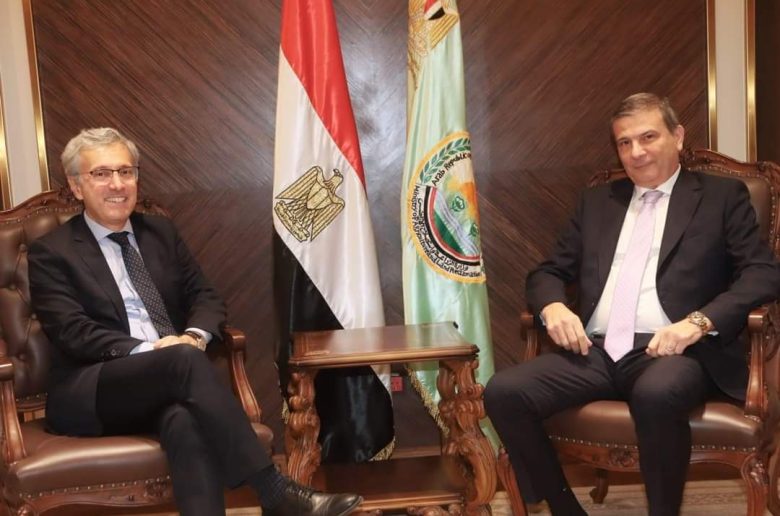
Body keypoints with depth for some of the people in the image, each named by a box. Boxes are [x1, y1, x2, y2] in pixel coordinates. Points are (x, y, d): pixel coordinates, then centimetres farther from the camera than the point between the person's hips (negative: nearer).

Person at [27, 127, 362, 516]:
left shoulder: (160, 231, 17)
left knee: (186, 422, -36)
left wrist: (194, 336, -11)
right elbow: (73, 333, -8)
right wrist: (149, 350, -23)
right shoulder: (51, 252, 3)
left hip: (169, 381, 3)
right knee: (184, 359, -34)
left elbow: (204, 297, 12)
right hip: (90, 394, -3)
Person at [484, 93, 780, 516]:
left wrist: (699, 322, -18)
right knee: (503, 392, -21)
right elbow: (547, 271, 20)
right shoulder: (597, 201, 22)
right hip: (595, 351, 4)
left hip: (672, 351, -3)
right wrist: (553, 306, -4)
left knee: (657, 394, -39)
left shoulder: (723, 196, 11)